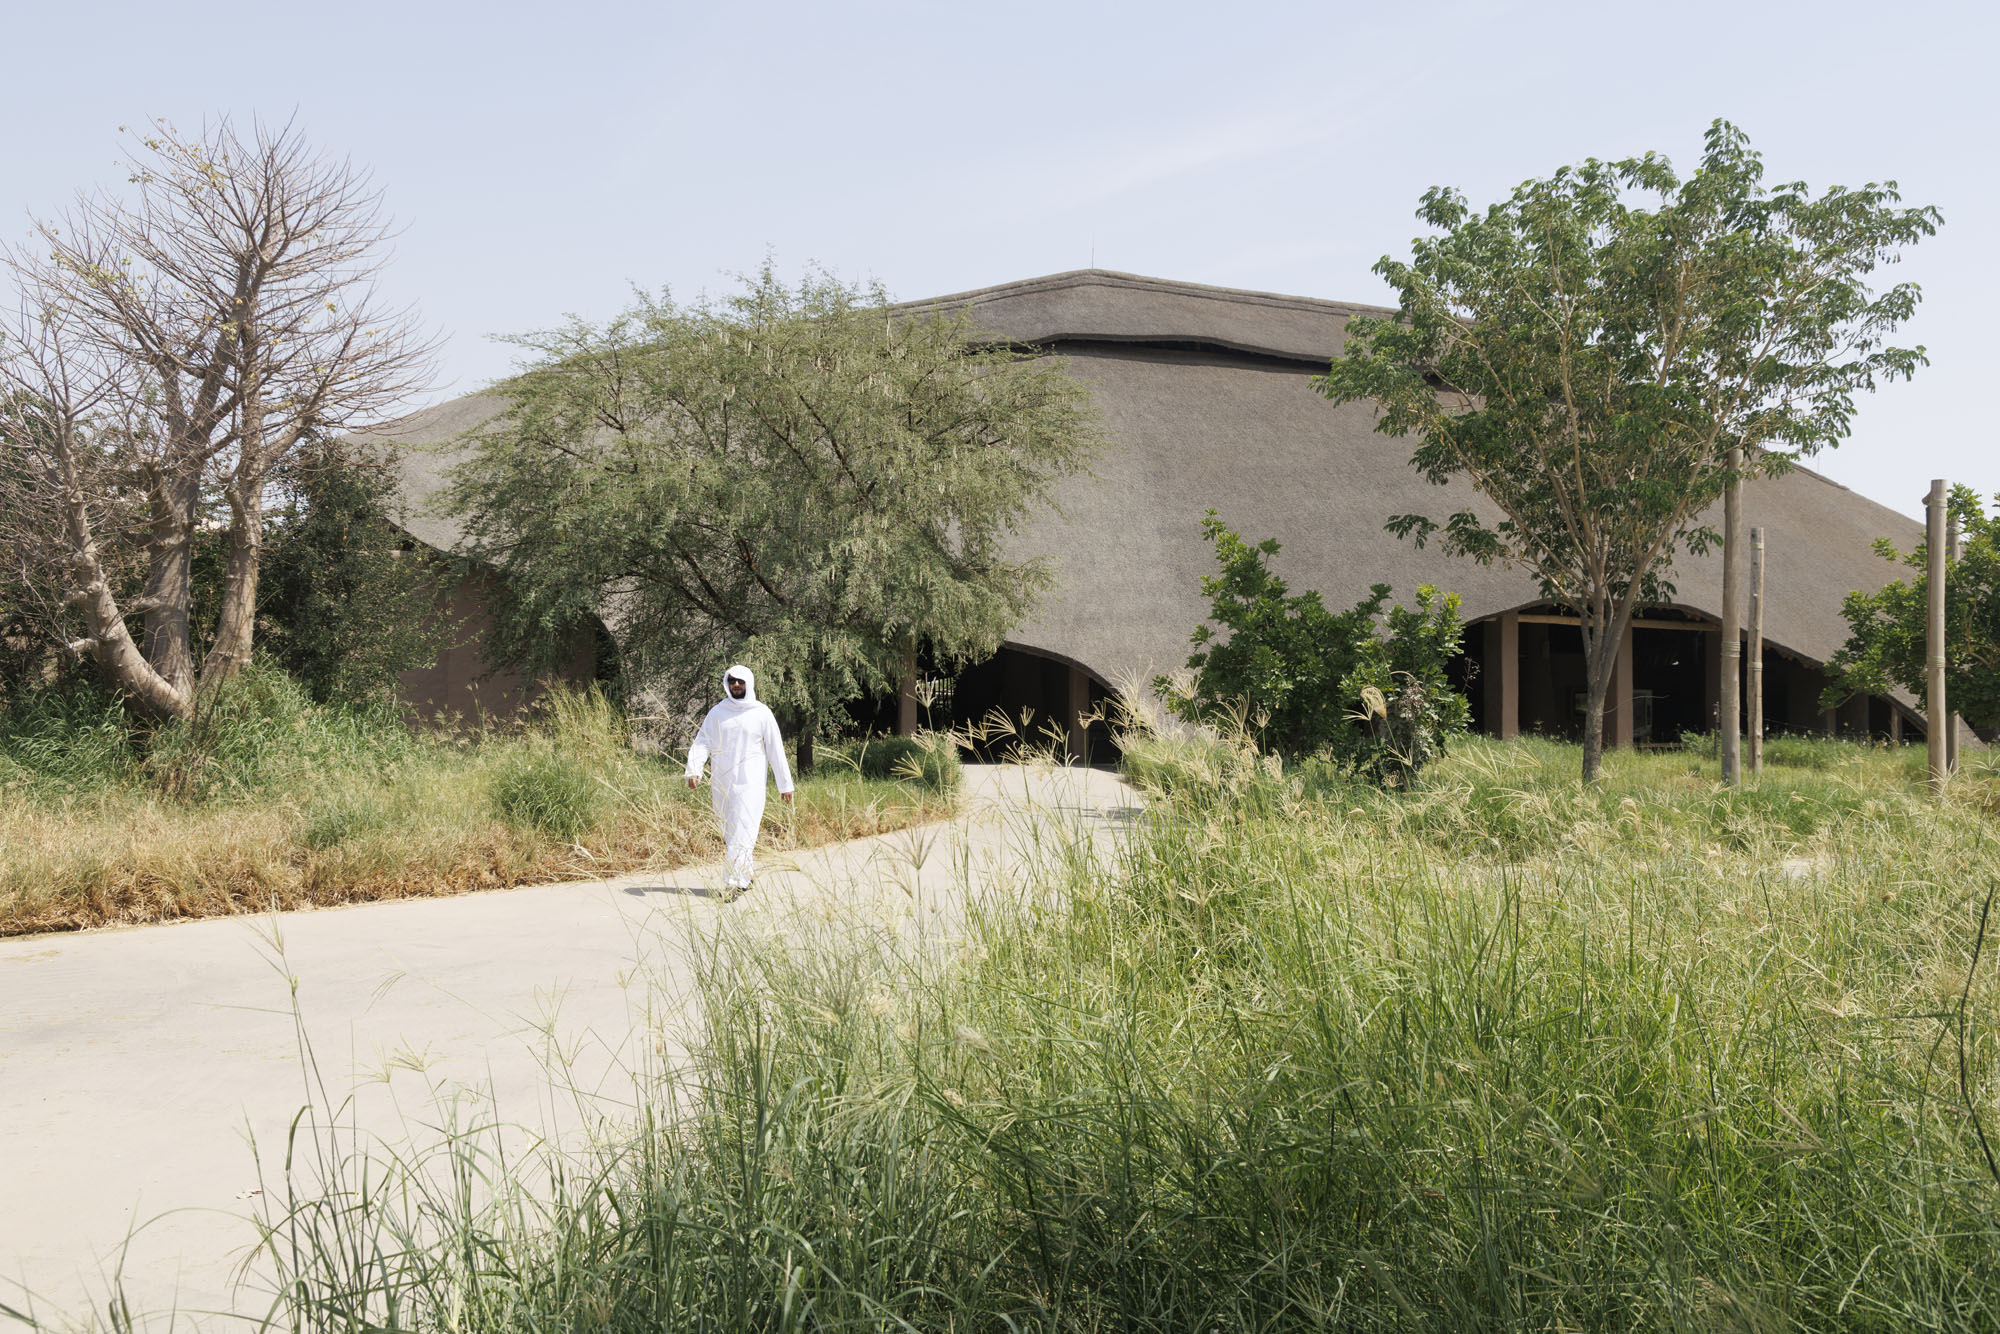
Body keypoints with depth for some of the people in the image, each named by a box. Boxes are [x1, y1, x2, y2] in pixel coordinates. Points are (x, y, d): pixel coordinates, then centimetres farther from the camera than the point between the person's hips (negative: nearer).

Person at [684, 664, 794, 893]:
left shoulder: (762, 713, 1)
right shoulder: (717, 713, 8)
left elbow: (776, 750, 4)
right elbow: (702, 743, 2)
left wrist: (785, 785, 4)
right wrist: (693, 770, -16)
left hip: (750, 786, -4)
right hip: (721, 786, 4)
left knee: (742, 835, -12)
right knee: (730, 835, 10)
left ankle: (733, 883, -15)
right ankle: (744, 879, 22)